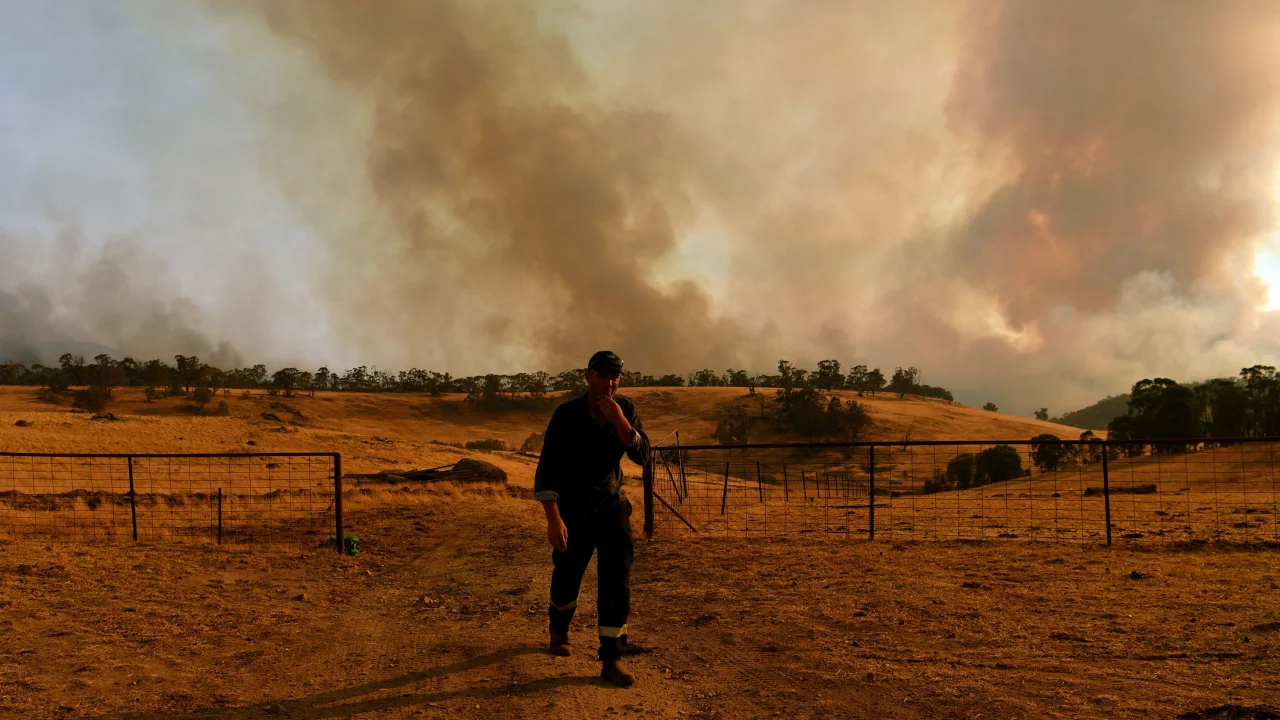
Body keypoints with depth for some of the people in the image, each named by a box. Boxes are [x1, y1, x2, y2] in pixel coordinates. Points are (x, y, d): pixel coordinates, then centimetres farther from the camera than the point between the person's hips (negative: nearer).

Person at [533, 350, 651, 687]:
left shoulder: (626, 410, -8)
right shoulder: (566, 415, -18)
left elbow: (642, 455, -15)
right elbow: (547, 469, -20)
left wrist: (618, 420, -30)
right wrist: (553, 519, -29)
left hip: (612, 506, 2)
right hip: (574, 510, -2)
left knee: (617, 580, -7)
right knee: (567, 577, 9)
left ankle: (610, 658, 0)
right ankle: (559, 630, 41)